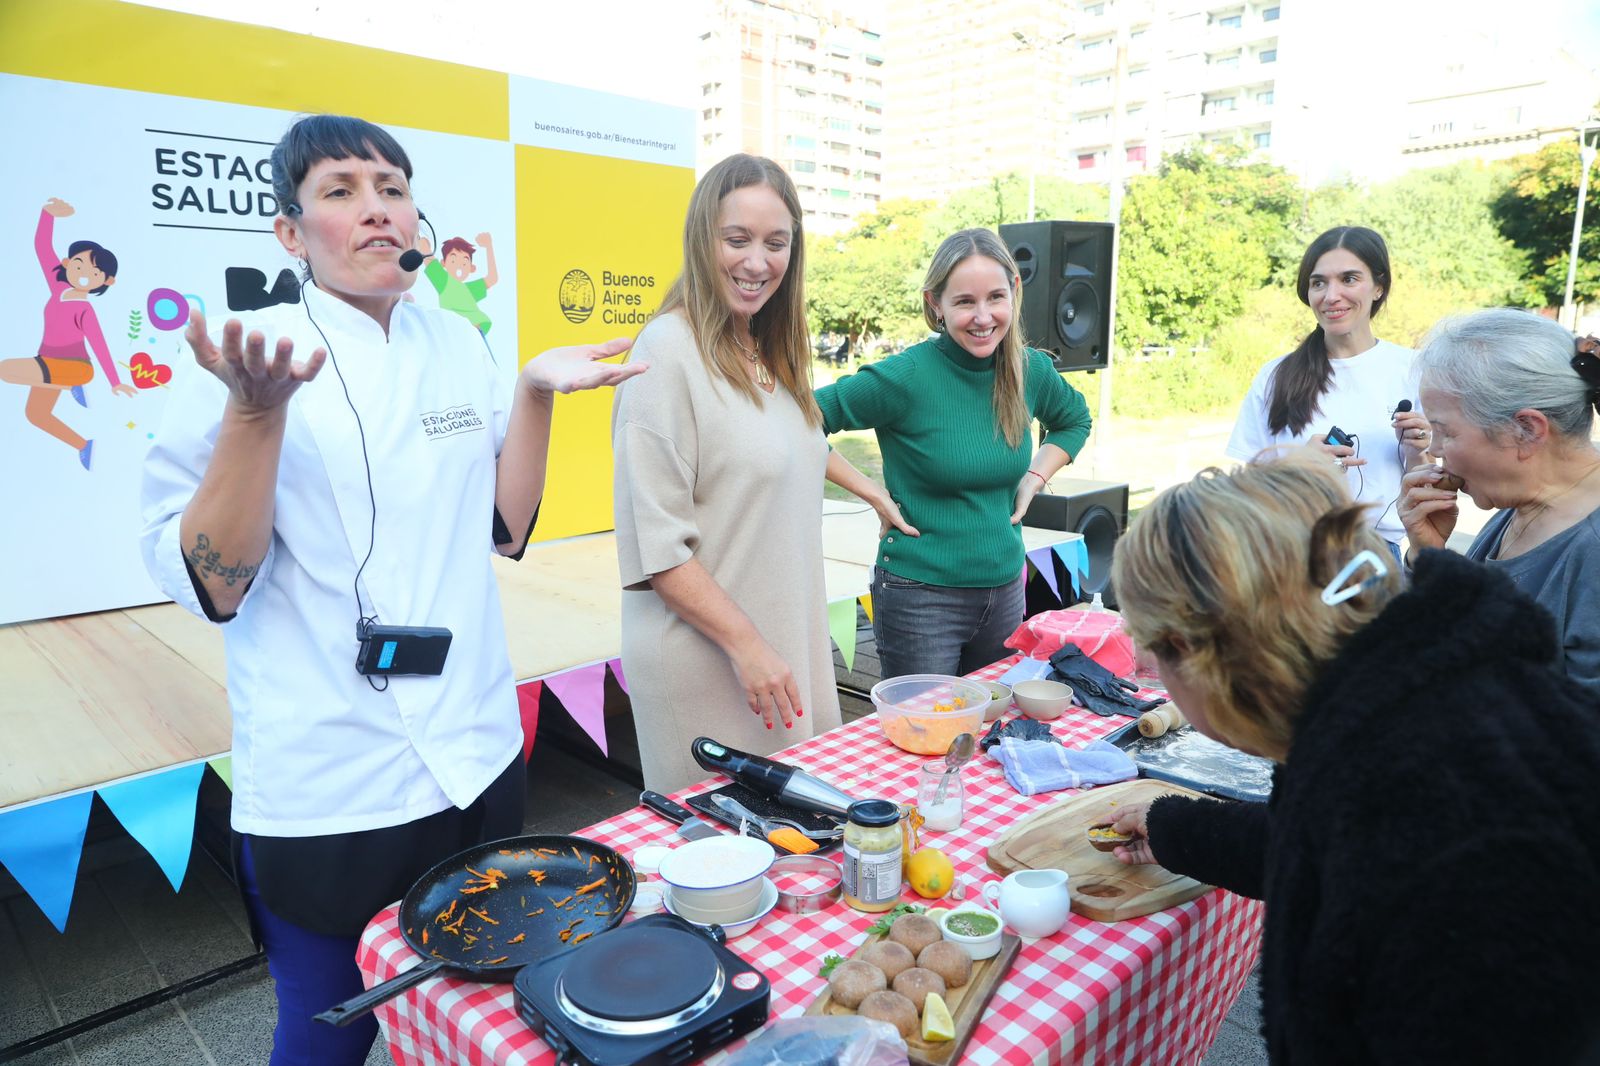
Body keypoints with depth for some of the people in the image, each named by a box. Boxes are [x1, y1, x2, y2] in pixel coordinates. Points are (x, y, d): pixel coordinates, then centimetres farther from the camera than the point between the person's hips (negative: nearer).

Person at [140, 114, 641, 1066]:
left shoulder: (460, 346, 3)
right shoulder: (245, 362, -10)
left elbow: (504, 527, 5)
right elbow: (208, 585, -16)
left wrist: (534, 393, -5)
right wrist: (256, 413, -28)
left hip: (477, 762, 5)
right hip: (329, 795, -4)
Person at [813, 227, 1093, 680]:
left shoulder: (1031, 370, 1)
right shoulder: (906, 377, -16)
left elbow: (1075, 419, 22)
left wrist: (1035, 478, 6)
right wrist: (874, 497, -14)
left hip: (1005, 589, 6)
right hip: (920, 596, -5)